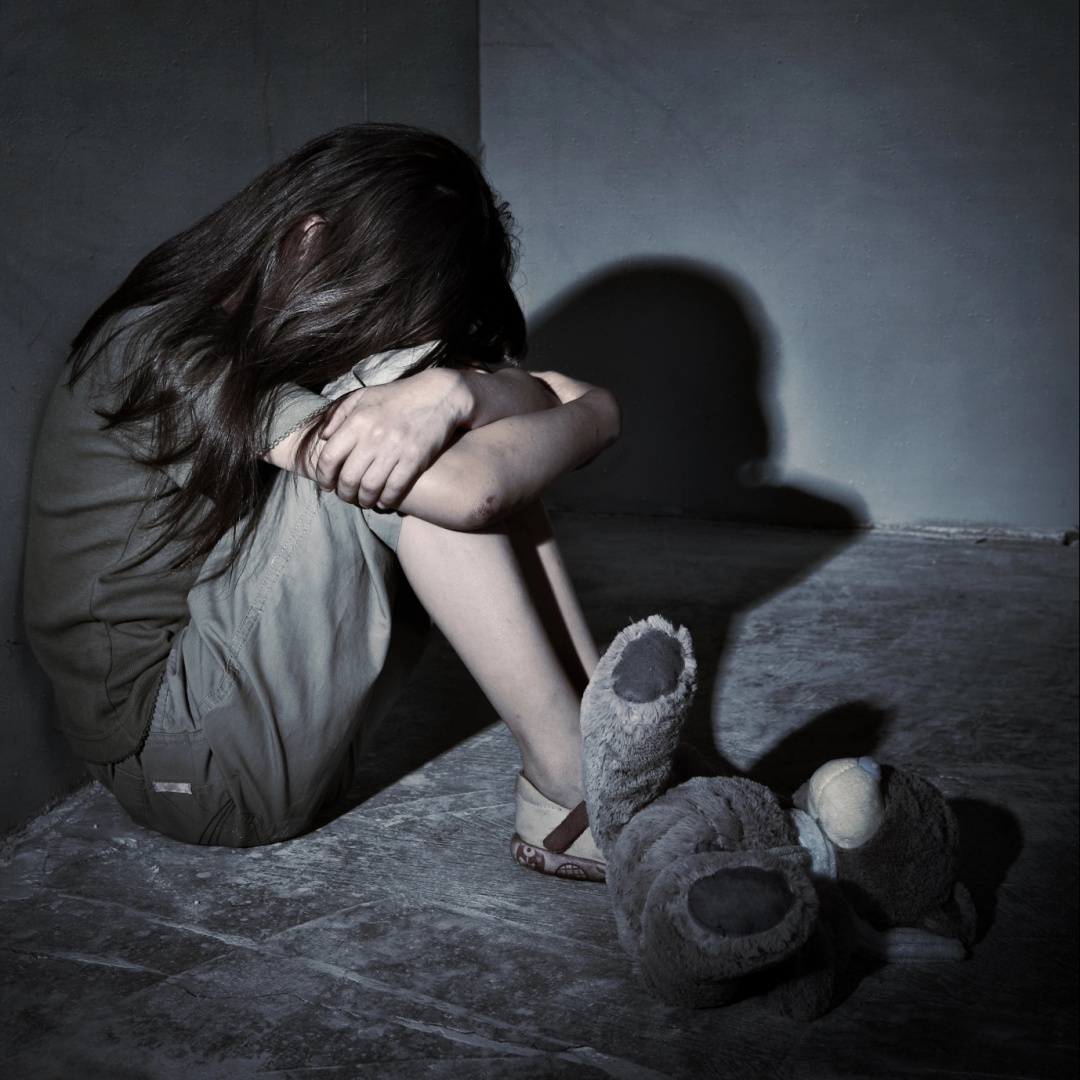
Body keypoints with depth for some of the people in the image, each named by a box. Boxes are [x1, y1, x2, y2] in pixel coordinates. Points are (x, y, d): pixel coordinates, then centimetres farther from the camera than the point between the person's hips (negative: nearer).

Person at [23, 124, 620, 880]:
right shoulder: (177, 357, -21)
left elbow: (598, 405, -9)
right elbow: (467, 495, -31)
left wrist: (455, 391, -29)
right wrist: (583, 419, -13)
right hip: (177, 755, -8)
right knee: (444, 471, -25)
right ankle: (572, 786, -18)